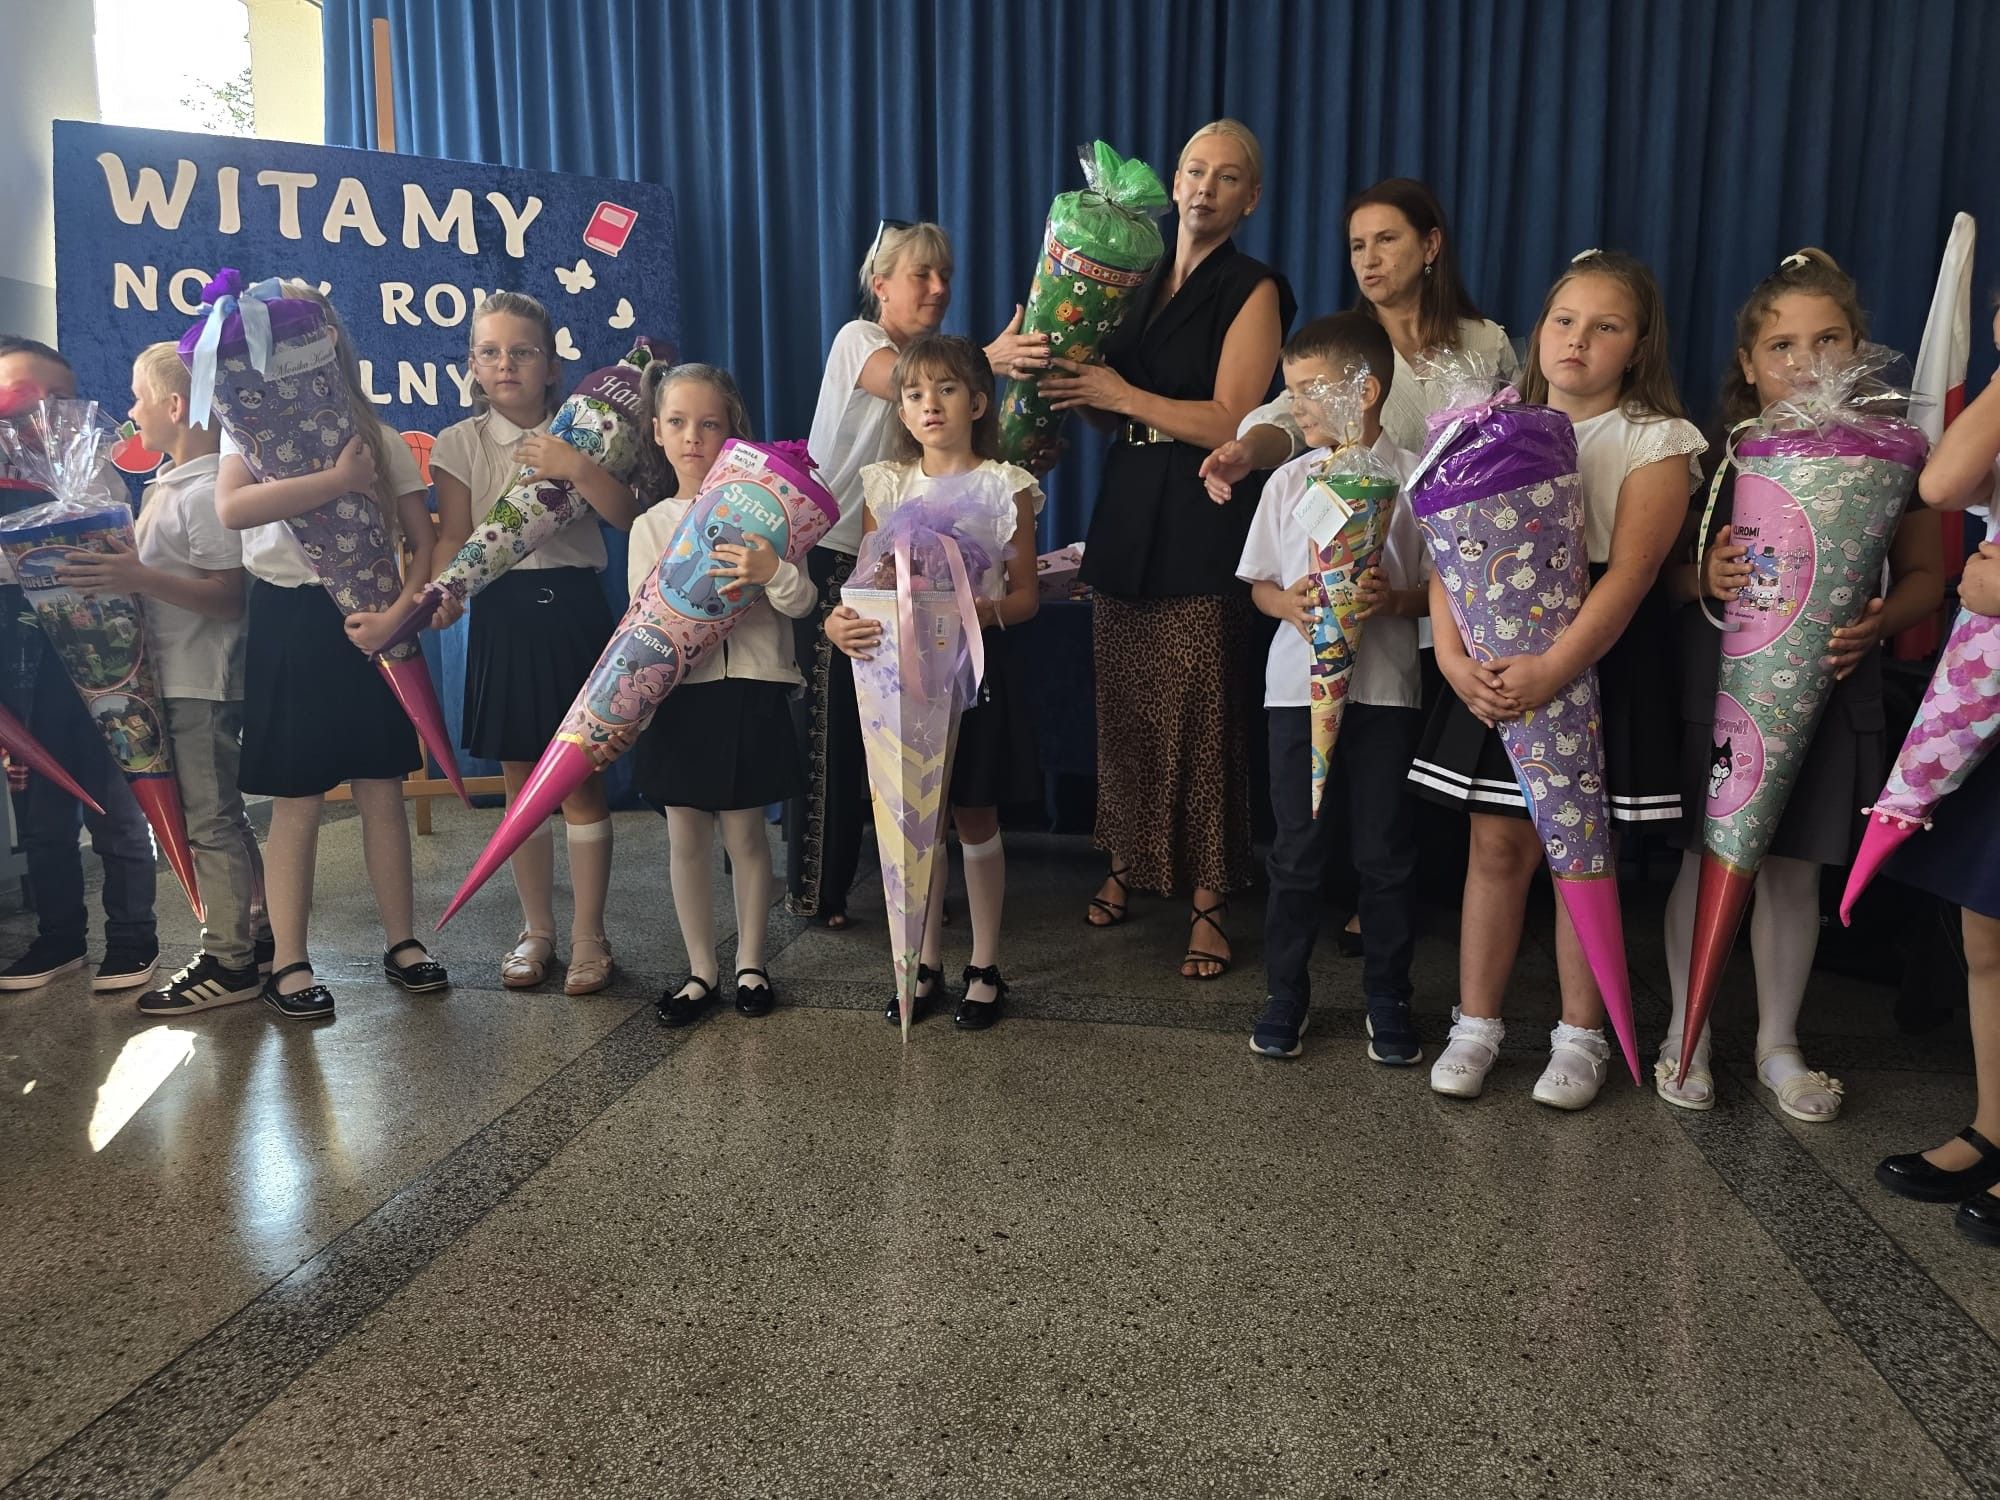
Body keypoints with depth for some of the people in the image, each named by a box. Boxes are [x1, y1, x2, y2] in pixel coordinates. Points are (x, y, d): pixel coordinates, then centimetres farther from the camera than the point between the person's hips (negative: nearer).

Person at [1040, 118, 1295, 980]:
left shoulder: (1252, 292, -2)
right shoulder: (1140, 281, 16)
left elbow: (1229, 423, -13)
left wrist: (1122, 394, -12)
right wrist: (1074, 382, -1)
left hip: (1200, 524, -6)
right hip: (1125, 511, 6)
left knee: (1200, 714, -6)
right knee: (1123, 705, 8)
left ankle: (1208, 902, 4)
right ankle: (1127, 862, 23)